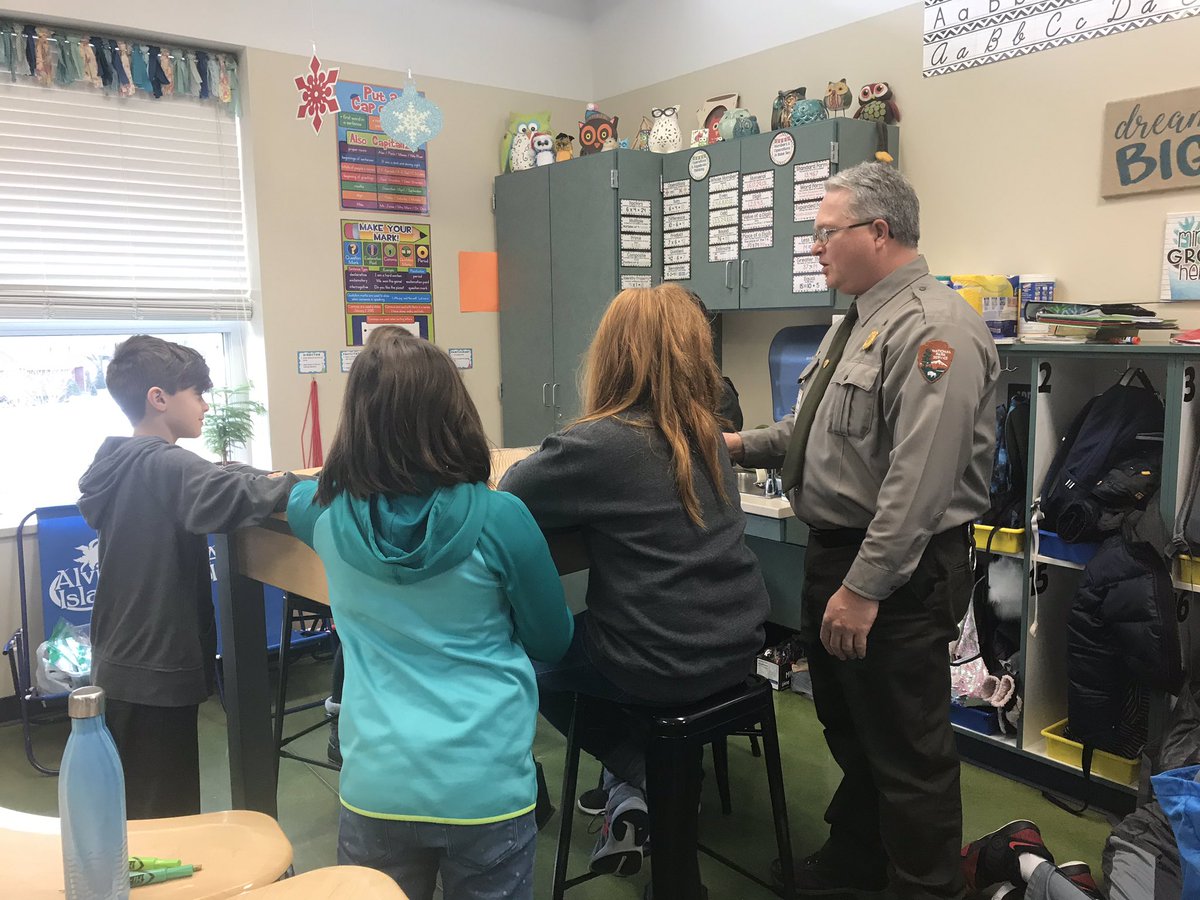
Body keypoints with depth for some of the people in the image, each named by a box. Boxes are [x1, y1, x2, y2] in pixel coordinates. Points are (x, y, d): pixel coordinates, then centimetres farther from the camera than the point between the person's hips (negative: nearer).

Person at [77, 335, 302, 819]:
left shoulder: (122, 464, 9)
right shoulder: (165, 465, -20)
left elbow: (200, 496, 16)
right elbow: (231, 498, -38)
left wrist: (261, 480, 2)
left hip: (123, 668, 9)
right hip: (156, 670, -9)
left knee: (141, 814, 22)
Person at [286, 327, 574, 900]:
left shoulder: (327, 513, -6)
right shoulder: (497, 518, -15)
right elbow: (552, 642, 0)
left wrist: (353, 473, 35)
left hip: (375, 784, 2)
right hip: (486, 785, -1)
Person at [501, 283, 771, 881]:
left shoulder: (601, 444, -18)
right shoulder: (706, 435, 5)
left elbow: (509, 499, -6)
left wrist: (553, 455, 12)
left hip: (664, 663, -7)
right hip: (737, 646, 7)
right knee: (577, 636, 33)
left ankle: (638, 776, 15)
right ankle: (662, 773, 29)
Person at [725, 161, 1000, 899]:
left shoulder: (934, 329, -20)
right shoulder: (861, 321, 12)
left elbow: (918, 478, -27)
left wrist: (864, 588, -26)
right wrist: (747, 445, 10)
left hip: (898, 573, -10)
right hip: (836, 553, 10)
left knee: (908, 750, 6)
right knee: (847, 727, 24)